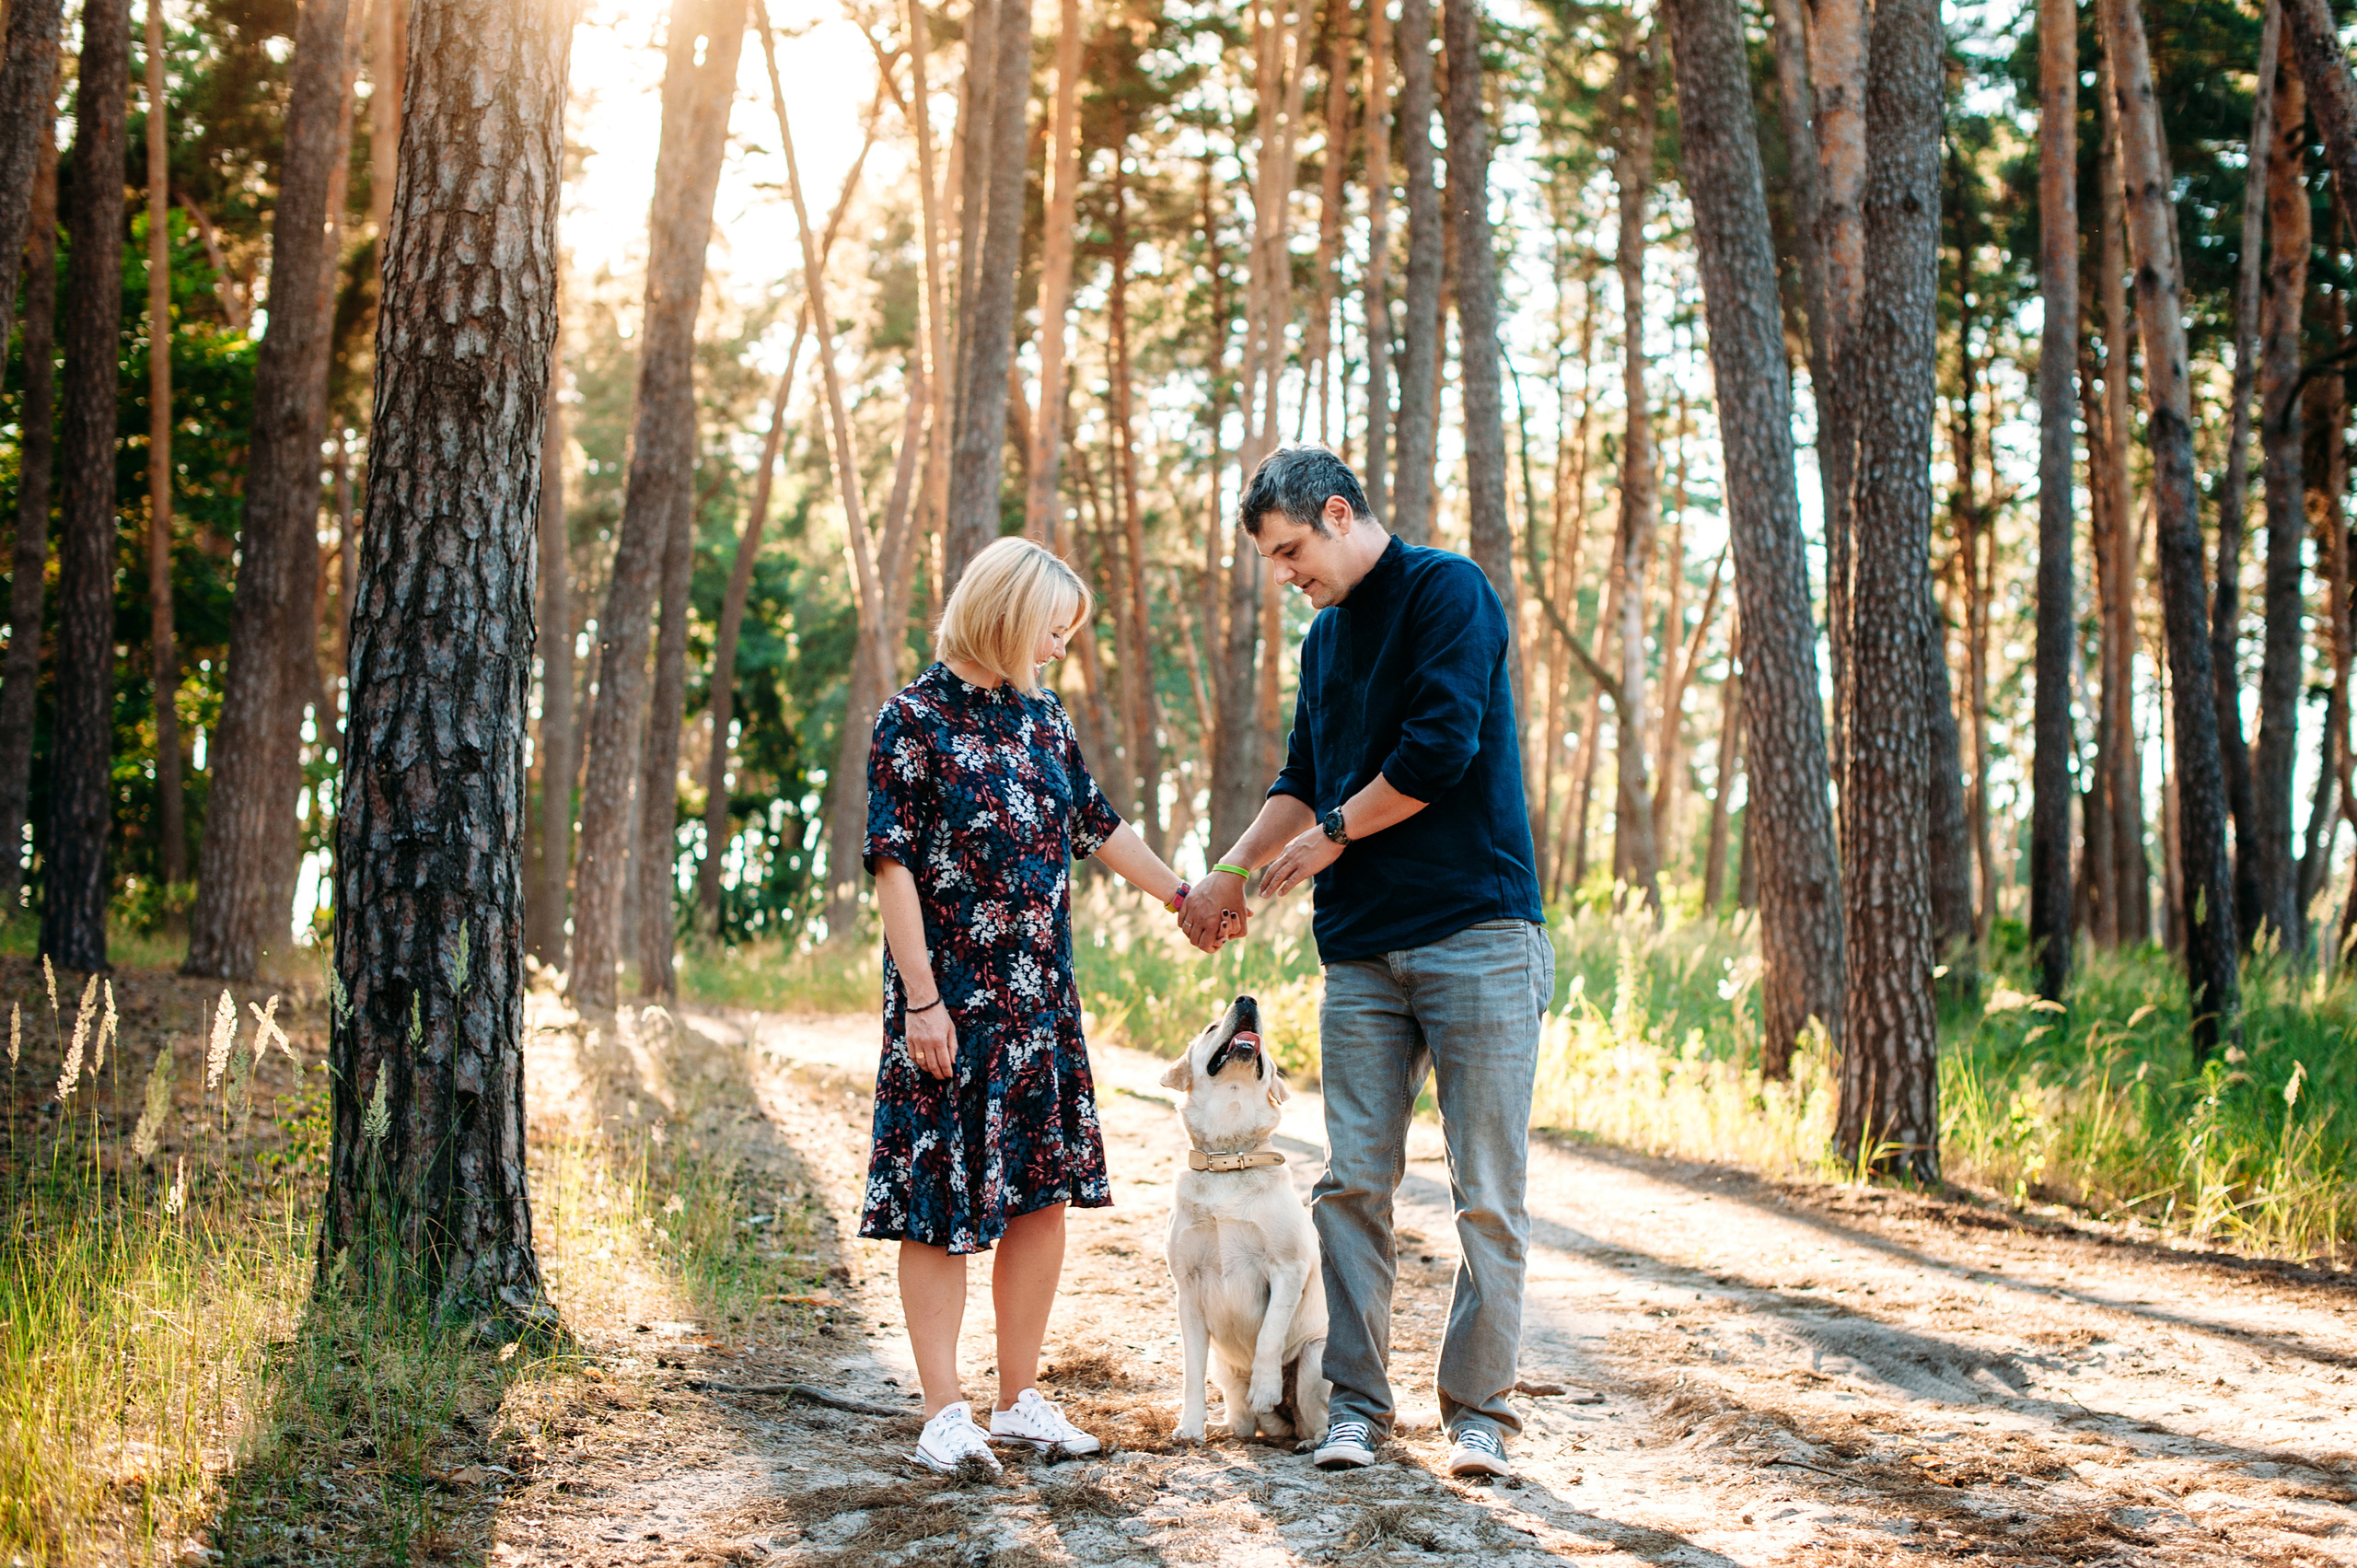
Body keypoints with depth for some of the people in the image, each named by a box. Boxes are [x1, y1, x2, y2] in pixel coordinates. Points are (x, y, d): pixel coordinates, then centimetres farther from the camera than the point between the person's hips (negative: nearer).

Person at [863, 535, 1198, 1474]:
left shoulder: (1041, 719, 11)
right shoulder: (915, 719, -8)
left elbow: (1094, 826, 23)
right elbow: (894, 865, -11)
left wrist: (1179, 894, 31)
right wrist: (922, 1000, -16)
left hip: (1042, 997, 7)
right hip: (953, 997, -7)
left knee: (1043, 1192, 7)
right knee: (942, 1199, -1)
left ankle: (1020, 1399, 16)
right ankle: (945, 1412, 5)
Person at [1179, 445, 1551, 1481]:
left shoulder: (1447, 590, -4)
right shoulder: (1324, 639, 19)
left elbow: (1441, 747, -14)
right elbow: (1301, 782, 24)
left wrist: (1336, 834, -3)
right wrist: (1228, 876, 13)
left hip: (1477, 937, -7)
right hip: (1361, 951, 7)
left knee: (1487, 1192, -3)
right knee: (1352, 1183, 2)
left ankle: (1478, 1410, 4)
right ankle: (1355, 1403, 8)